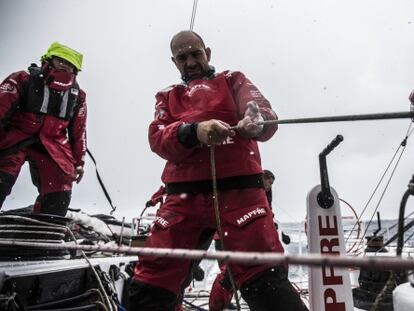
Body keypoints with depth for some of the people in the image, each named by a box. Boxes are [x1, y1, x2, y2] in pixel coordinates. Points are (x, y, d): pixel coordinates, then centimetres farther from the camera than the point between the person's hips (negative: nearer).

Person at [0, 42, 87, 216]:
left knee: (59, 198, -8)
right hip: (15, 138, -3)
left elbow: (79, 132, 17)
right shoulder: (23, 80, 2)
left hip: (53, 146, 3)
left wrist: (79, 161, 14)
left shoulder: (77, 96, 12)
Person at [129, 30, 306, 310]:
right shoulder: (167, 97, 23)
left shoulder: (232, 81, 18)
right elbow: (158, 138, 3)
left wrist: (256, 121, -28)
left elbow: (263, 113, -1)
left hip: (238, 189, -2)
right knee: (151, 282, 1)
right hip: (184, 195, 3)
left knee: (265, 280, -13)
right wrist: (194, 132, -20)